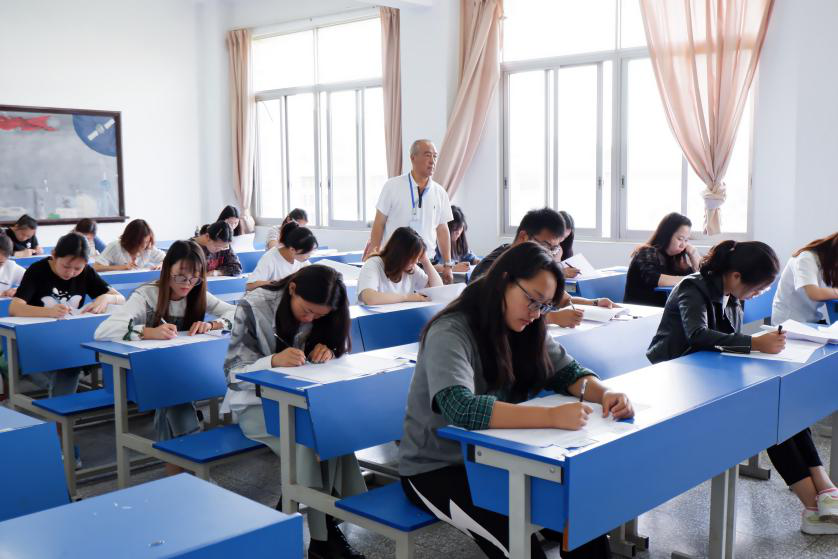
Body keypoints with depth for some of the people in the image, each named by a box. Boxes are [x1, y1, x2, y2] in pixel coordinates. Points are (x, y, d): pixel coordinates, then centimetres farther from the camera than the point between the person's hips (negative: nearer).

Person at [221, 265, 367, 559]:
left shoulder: (322, 314, -4)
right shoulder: (254, 307, -17)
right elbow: (234, 375, -19)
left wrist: (329, 353, -21)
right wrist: (274, 361, -39)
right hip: (256, 402, -4)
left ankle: (325, 528, -16)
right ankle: (324, 535, -17)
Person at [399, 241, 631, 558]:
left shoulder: (524, 329, 1)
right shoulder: (450, 333, -22)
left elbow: (567, 371, 6)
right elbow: (460, 409, -36)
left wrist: (604, 395, -16)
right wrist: (551, 417, -44)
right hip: (437, 470, -6)